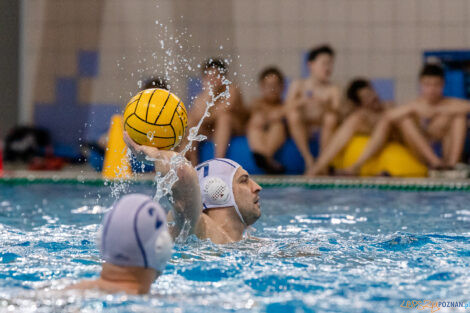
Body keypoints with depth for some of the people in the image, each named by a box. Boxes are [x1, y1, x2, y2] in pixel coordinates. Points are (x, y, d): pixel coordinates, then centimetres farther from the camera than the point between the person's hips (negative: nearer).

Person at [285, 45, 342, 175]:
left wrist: (324, 105, -36)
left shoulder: (333, 90, -2)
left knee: (331, 118, -30)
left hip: (323, 131, -1)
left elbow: (336, 113, -16)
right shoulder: (298, 85, 1)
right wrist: (301, 102, -30)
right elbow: (288, 108, -10)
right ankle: (309, 161, -25)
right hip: (302, 131, 1)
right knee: (294, 115, -28)